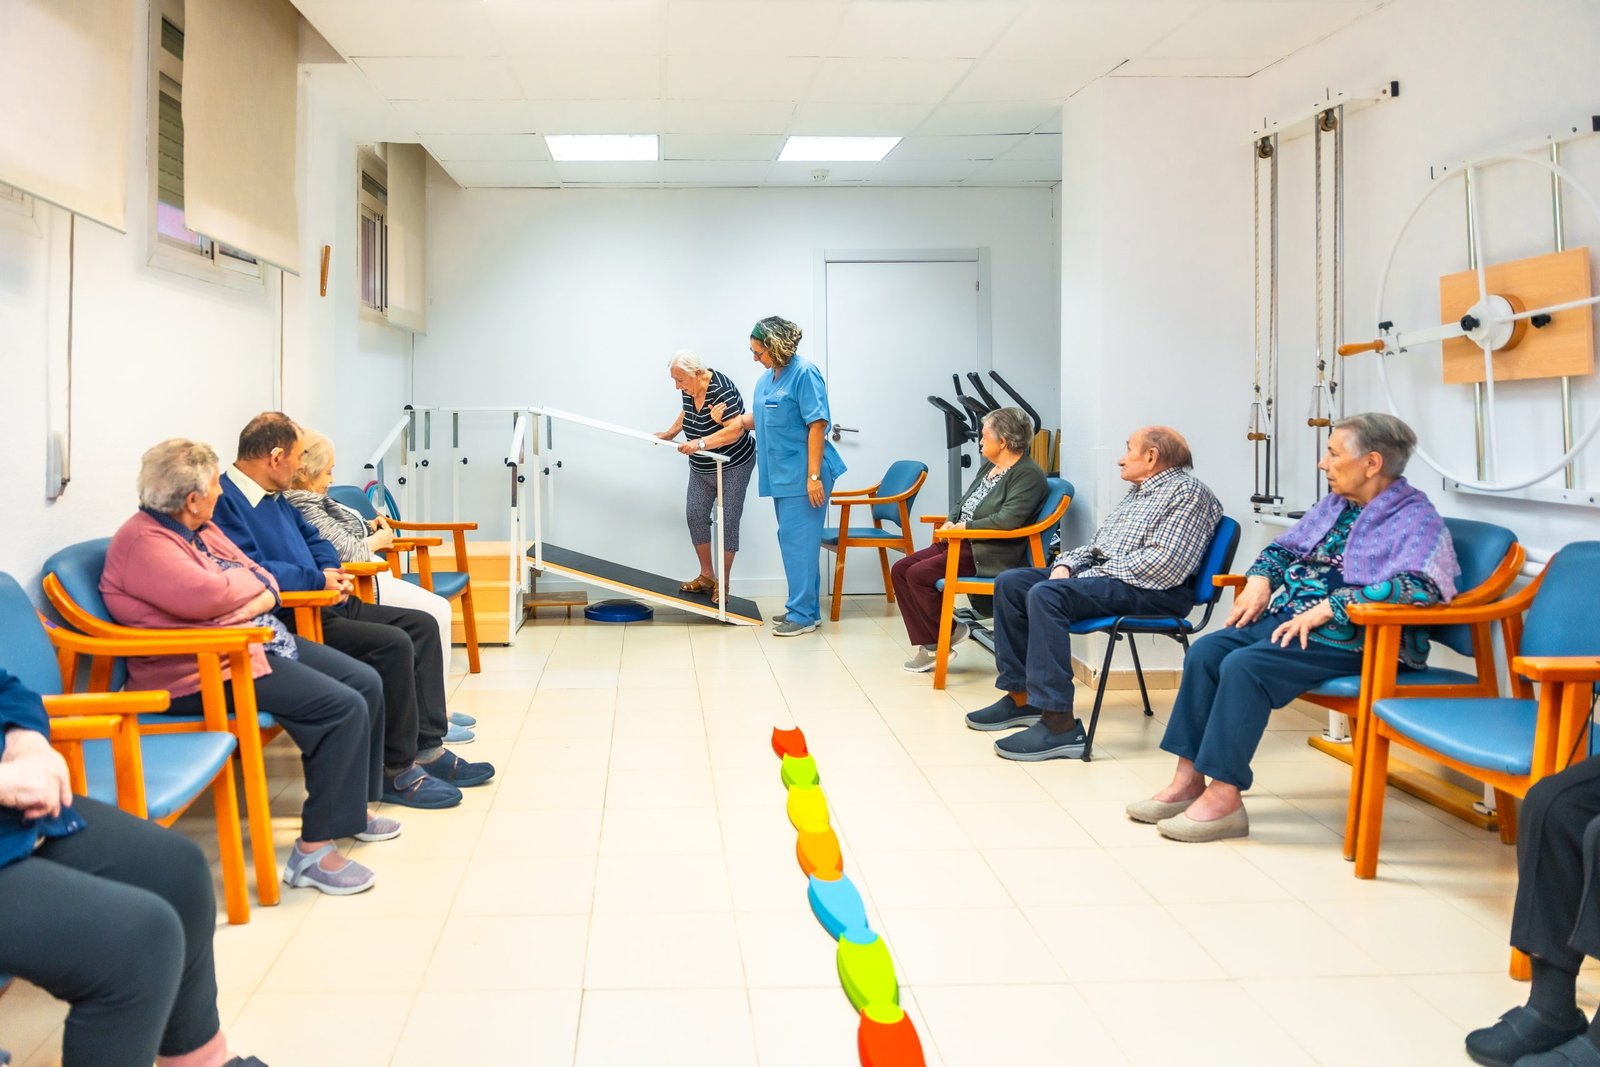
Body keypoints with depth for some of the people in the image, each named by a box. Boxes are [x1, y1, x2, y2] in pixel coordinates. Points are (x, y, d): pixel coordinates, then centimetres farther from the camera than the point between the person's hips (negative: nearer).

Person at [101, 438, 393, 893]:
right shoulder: (141, 541, -16)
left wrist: (261, 596, -11)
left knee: (366, 682, 7)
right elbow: (204, 595, -30)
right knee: (342, 708, -23)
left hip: (261, 639, 11)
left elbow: (264, 582, 14)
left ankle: (351, 807, 22)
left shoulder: (202, 528, 15)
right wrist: (250, 580, -9)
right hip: (205, 670, -11)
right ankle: (313, 848, -19)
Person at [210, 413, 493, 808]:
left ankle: (427, 749, 5)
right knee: (393, 644, -25)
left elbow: (313, 539, 28)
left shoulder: (274, 497, 18)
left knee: (421, 626, 6)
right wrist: (317, 579, -17)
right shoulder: (226, 502, -15)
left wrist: (332, 571, 6)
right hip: (293, 621, -11)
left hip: (324, 603, 11)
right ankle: (397, 771, -13)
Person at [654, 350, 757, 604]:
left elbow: (736, 430, -36)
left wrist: (700, 443, -43)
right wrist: (671, 432, 6)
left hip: (733, 467, -8)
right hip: (701, 468, 8)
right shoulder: (690, 387, -5)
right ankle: (706, 577, 13)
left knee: (727, 520, -5)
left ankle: (723, 584, 4)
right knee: (695, 514, 3)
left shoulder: (721, 390, -28)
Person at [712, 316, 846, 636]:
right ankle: (807, 607, 24)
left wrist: (814, 476, -21)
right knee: (796, 540, 14)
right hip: (783, 474, 9)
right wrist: (732, 420, 2)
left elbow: (817, 425, -18)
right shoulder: (767, 378, 11)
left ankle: (801, 614, -2)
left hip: (803, 474, -9)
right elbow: (758, 417, 22)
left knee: (797, 540, -8)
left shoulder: (804, 373, -14)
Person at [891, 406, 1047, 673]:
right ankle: (927, 645, -5)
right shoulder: (989, 466, 18)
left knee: (920, 574, -23)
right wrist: (951, 522, 5)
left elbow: (1008, 519, -24)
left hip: (989, 555, -10)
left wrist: (966, 527, -16)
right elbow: (964, 503, 26)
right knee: (900, 569, -4)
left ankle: (949, 634, -2)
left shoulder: (1028, 475, -11)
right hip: (961, 543, 10)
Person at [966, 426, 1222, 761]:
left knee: (1046, 595, -32)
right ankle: (1021, 696, 2)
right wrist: (1065, 565, 3)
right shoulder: (1137, 493, 25)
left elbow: (1165, 564, -19)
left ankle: (1059, 724, -34)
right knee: (1009, 583, 2)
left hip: (1151, 592, -10)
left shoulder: (1187, 491, -6)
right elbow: (1096, 545, 25)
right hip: (1101, 574, 10)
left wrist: (1098, 573, -14)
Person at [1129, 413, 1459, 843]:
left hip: (1353, 638, -8)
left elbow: (1416, 586, -26)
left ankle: (1224, 798, -23)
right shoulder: (1335, 504, 16)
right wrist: (1260, 580, 4)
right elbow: (1284, 547, 28)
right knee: (1205, 652, -11)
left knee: (1245, 666, -28)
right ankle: (1189, 780, -10)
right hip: (1290, 617, 9)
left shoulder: (1415, 518, -9)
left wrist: (1326, 609, -28)